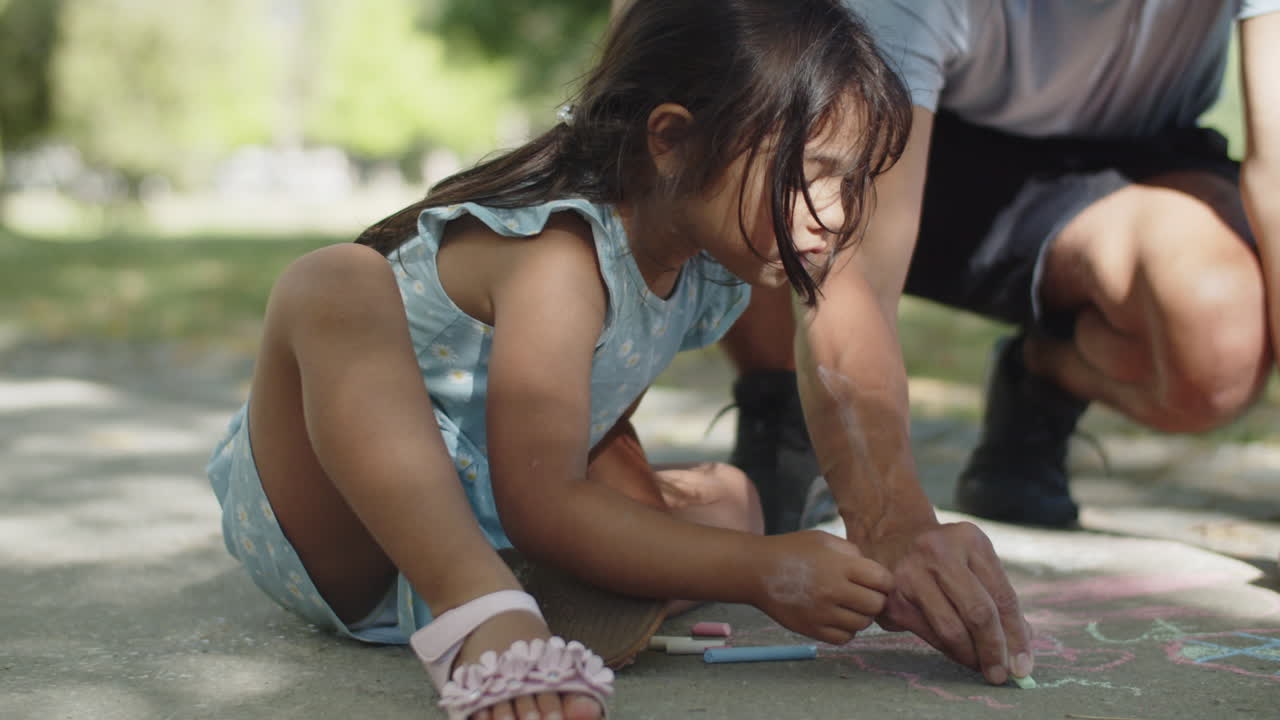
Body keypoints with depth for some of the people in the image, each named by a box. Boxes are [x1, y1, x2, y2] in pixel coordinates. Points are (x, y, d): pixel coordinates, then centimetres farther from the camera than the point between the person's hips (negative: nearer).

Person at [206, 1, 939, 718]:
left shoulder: (714, 271, -1)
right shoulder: (558, 258, -29)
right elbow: (541, 506, -34)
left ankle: (568, 606, -16)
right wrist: (762, 571, -33)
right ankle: (484, 620, -49)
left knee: (727, 499, 6)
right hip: (330, 520, -8)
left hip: (483, 538, 8)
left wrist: (643, 488, -10)